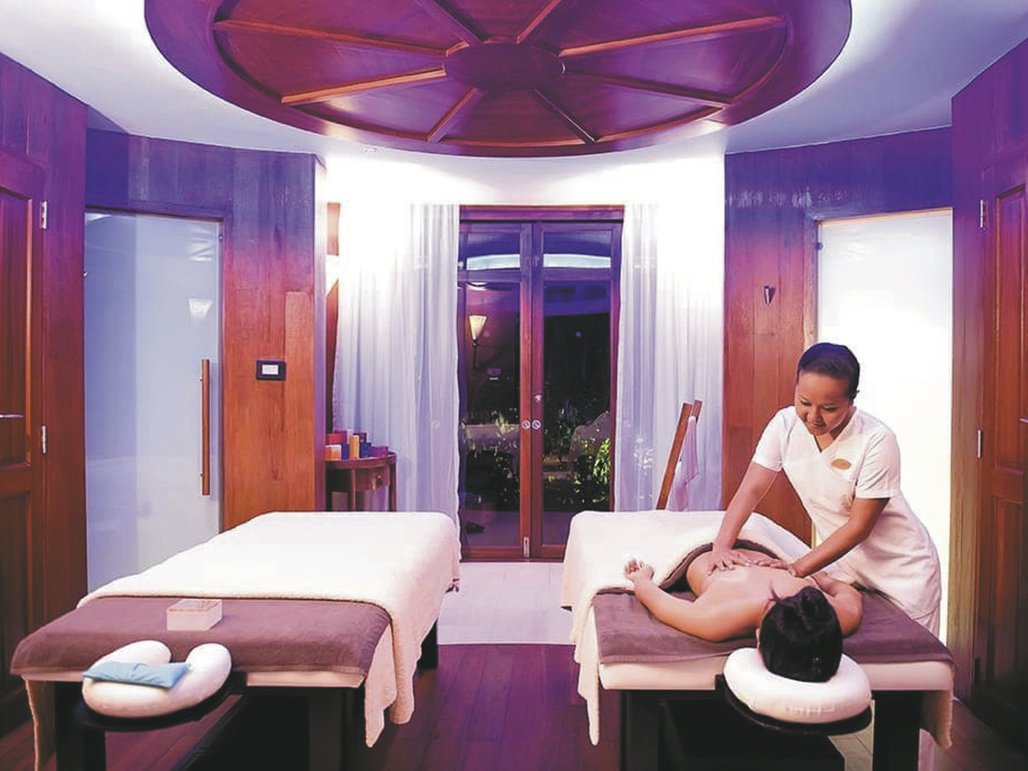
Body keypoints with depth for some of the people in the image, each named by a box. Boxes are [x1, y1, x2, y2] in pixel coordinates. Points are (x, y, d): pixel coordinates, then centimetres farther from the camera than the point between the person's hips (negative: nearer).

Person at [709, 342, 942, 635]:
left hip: (901, 567, -3)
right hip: (846, 564, 4)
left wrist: (797, 569, -26)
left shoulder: (877, 441, -27)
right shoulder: (785, 424, -14)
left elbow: (858, 526, -22)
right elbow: (751, 490, -14)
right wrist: (722, 546, -27)